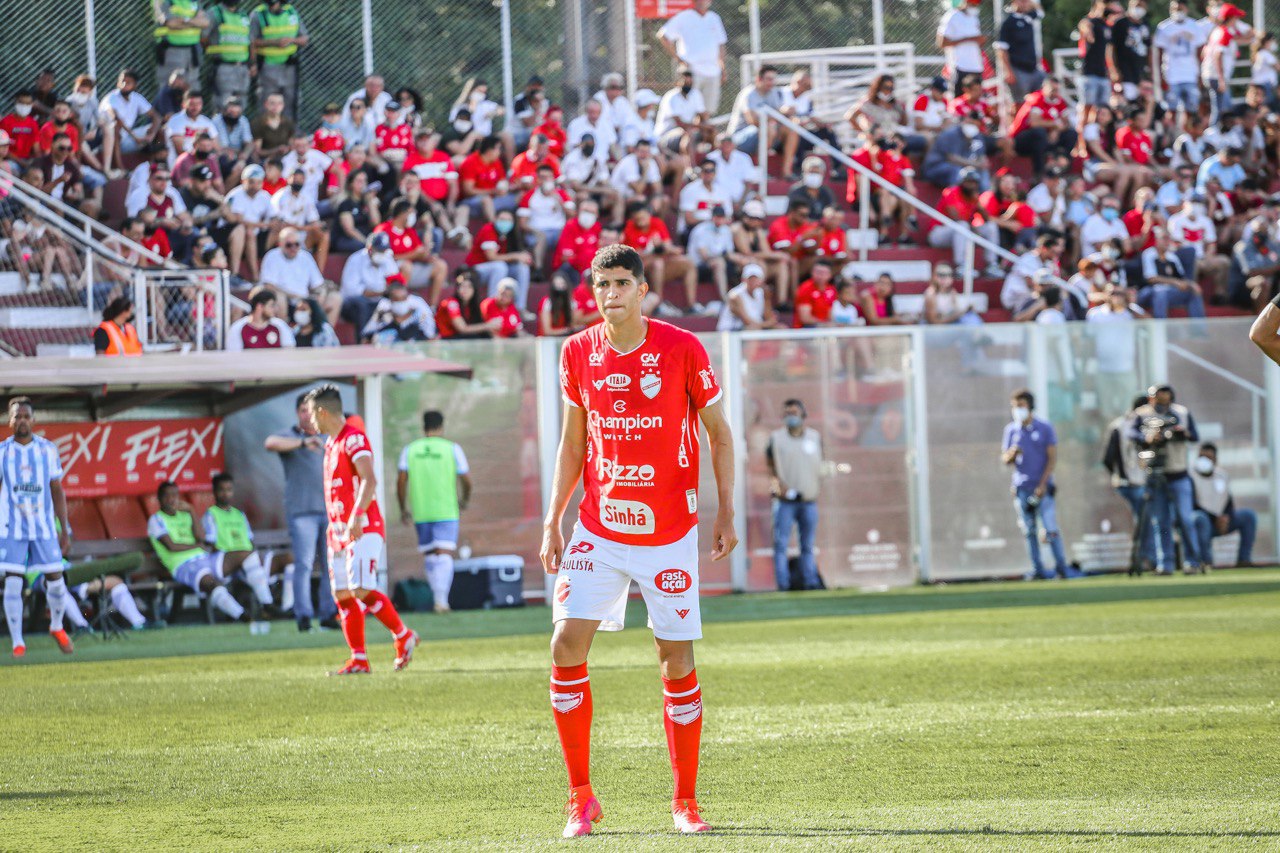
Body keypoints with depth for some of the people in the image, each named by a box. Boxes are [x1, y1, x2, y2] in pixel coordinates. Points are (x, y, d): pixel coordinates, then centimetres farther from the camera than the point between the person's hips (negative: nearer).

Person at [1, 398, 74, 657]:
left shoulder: (48, 449, 2)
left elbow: (58, 492, 6)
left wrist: (65, 531, 4)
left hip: (44, 527, 1)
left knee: (56, 581, 3)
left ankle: (56, 627, 30)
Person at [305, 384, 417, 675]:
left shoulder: (354, 440, -12)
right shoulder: (331, 443, 18)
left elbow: (369, 480, -24)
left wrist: (357, 516, -34)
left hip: (363, 530, -9)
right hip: (339, 530, 9)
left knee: (362, 590, -18)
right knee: (343, 595, 3)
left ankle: (403, 636, -2)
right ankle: (359, 660, 4)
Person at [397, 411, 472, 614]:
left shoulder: (409, 450, 5)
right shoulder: (452, 449, -1)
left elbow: (401, 481, 0)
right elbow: (466, 480, 1)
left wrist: (403, 510, 9)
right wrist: (465, 500, 20)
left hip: (420, 512, 3)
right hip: (447, 512, -3)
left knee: (429, 555, 15)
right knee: (445, 554, -7)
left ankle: (439, 597, 20)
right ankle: (442, 599, -23)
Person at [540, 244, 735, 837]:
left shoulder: (681, 349, -7)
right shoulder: (578, 353, 2)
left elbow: (718, 431, 3)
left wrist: (726, 511, -4)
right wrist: (552, 522, 6)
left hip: (669, 530, -2)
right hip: (597, 528, 2)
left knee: (678, 662, 0)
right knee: (567, 644, -11)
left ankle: (685, 801, 14)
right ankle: (581, 797, 0)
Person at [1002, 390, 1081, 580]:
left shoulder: (1045, 428, 1)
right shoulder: (1011, 430, 9)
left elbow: (1052, 459, -1)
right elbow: (1004, 459, 11)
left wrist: (1042, 485, -9)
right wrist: (1011, 455, -14)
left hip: (1043, 487, -3)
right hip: (1021, 489, 3)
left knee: (1051, 528, -11)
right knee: (1029, 532, 2)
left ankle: (1061, 566, -5)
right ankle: (1037, 569, 5)